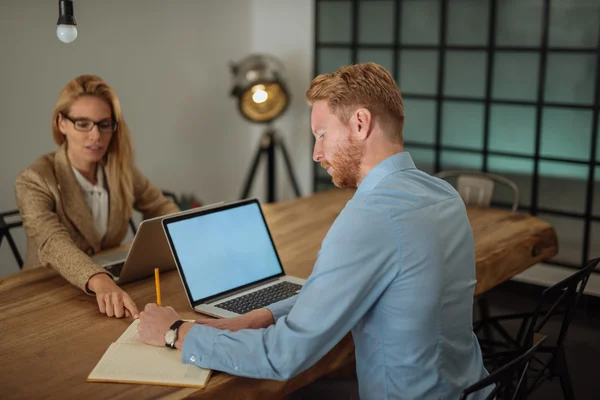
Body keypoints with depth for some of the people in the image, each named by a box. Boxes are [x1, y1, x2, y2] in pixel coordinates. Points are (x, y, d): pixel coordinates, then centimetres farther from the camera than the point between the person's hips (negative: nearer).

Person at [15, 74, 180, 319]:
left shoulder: (121, 170, 2)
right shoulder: (34, 182, -14)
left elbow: (162, 208, 13)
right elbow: (54, 245, -29)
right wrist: (100, 282, -47)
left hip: (113, 285, 4)